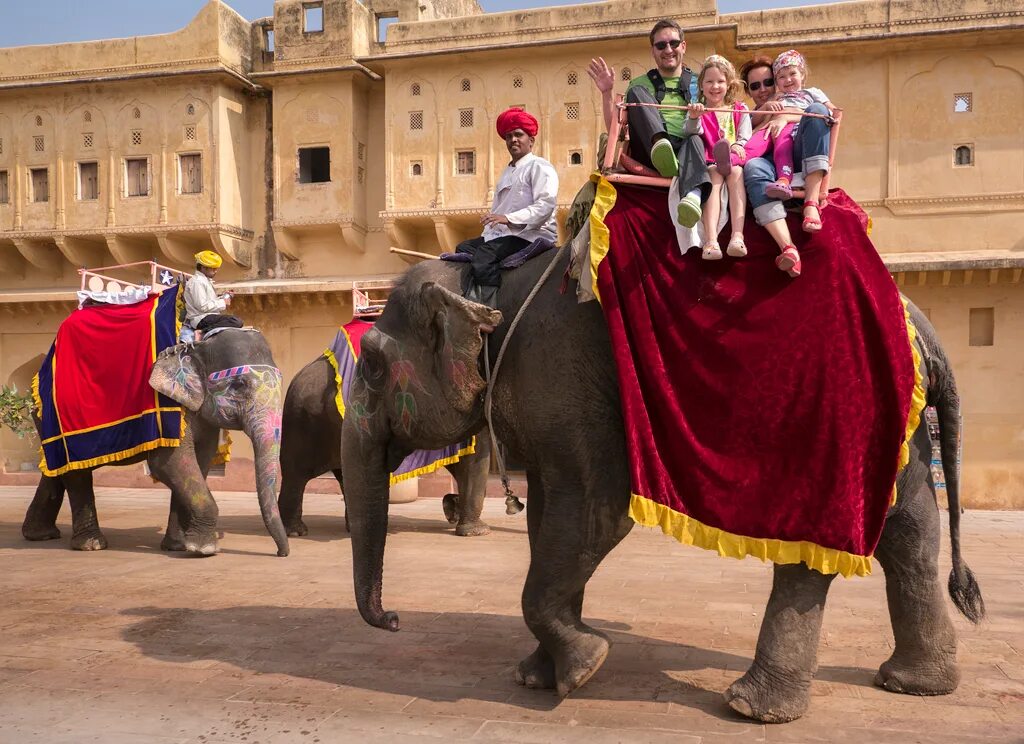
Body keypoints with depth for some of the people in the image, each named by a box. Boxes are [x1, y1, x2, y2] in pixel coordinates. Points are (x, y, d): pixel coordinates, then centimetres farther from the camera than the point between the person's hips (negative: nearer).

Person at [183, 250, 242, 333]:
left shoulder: (205, 280, 21)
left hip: (207, 316, 10)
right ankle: (204, 332, -31)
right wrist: (222, 303, -11)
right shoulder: (197, 282, -11)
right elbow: (202, 306, -19)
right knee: (237, 322, -25)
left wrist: (222, 297, 12)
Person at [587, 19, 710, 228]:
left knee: (695, 141, -35)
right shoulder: (639, 84, 23)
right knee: (636, 92, -17)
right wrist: (607, 93, 2)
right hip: (650, 152, 0)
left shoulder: (698, 83, 22)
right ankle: (659, 145, -46)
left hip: (685, 147, 0)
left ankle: (692, 196, -66)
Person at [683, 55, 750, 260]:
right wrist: (694, 118, -26)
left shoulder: (740, 109, 21)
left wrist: (738, 145, -17)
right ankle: (710, 241, -52)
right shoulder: (698, 110, 17)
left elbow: (745, 136, 7)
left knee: (736, 172, -33)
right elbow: (692, 132, -3)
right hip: (709, 162, -1)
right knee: (715, 175, -34)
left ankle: (737, 237, -49)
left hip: (735, 158, 1)